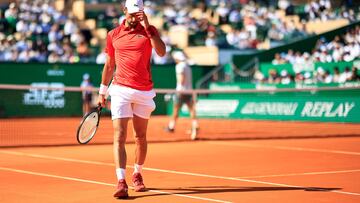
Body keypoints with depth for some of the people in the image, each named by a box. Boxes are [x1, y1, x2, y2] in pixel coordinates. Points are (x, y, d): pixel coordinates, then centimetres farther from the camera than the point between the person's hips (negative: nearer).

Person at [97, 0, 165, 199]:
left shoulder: (149, 31, 3)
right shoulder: (113, 35, 7)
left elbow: (161, 52, -15)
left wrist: (147, 27, -18)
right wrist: (102, 91, 15)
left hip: (144, 91, 1)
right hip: (120, 90, -1)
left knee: (140, 137, 12)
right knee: (119, 136, -12)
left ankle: (137, 174, 31)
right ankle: (121, 181, -19)